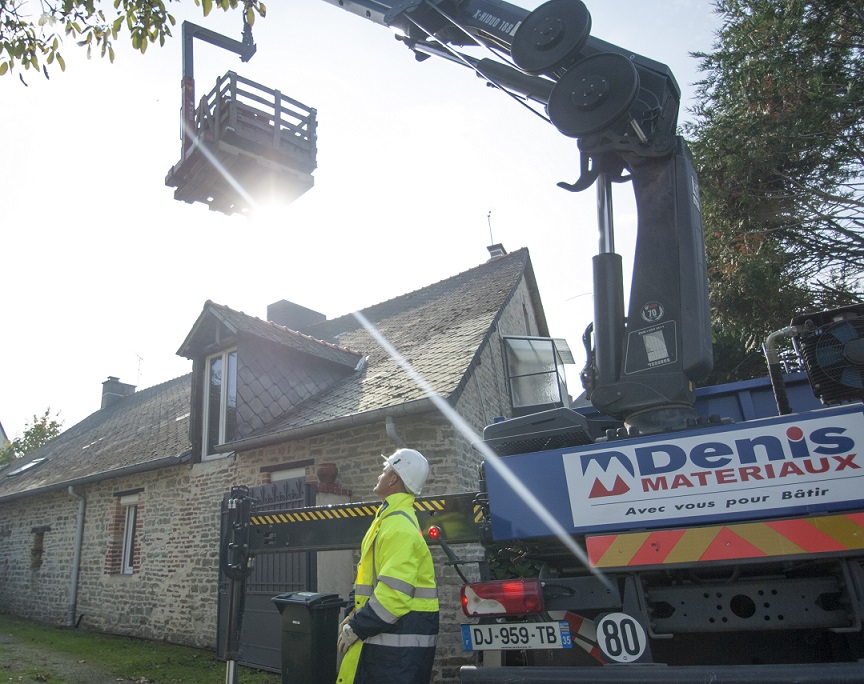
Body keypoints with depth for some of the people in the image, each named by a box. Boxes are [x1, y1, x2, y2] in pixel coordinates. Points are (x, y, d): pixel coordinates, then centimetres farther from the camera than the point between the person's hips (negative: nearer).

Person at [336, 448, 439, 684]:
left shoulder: (399, 525, -20)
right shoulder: (392, 518, 14)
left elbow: (394, 594, -26)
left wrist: (355, 628, -16)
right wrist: (356, 617, 11)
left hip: (399, 641, -10)